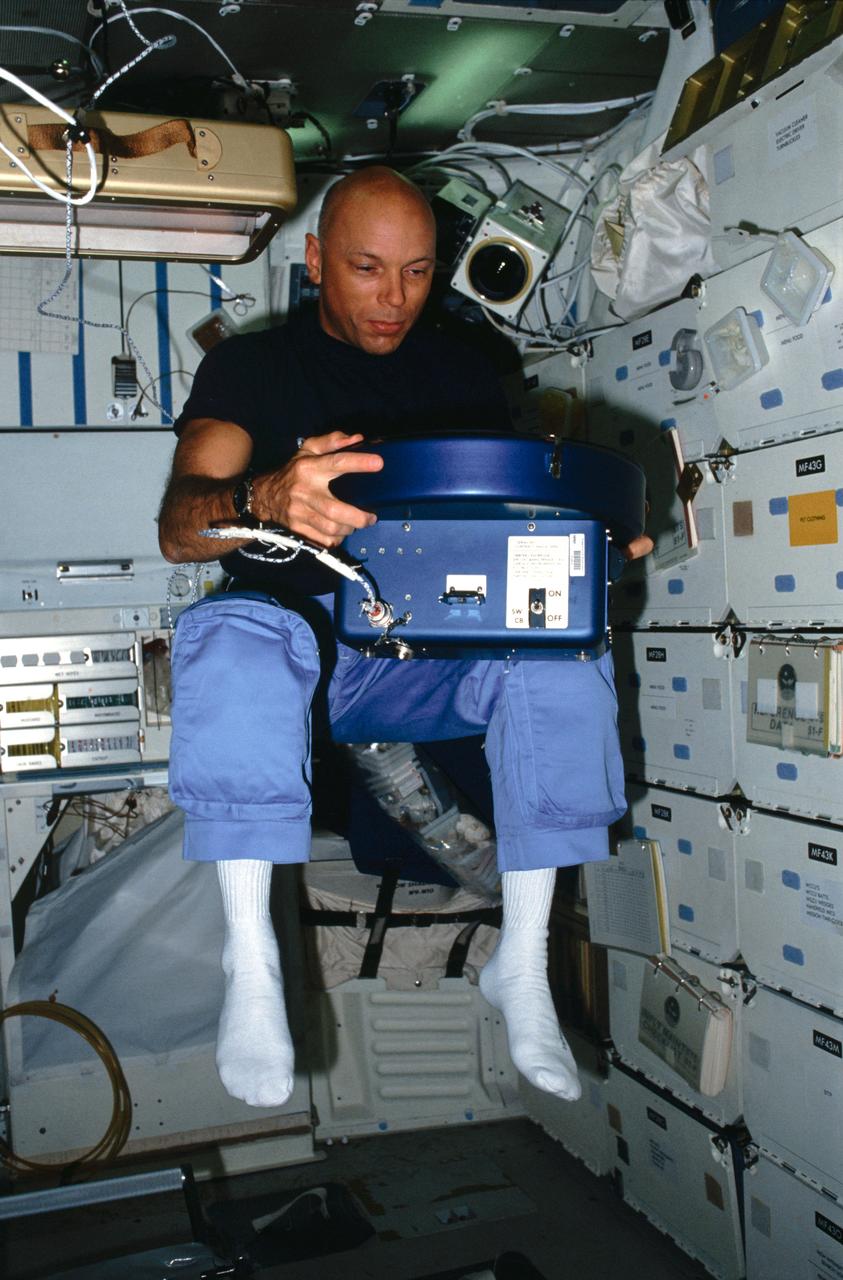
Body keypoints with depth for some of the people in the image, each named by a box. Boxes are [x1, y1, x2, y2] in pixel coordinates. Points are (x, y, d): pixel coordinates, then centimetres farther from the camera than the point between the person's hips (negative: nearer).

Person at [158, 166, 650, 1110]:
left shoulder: (461, 376, 16)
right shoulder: (251, 366, 7)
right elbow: (178, 528, -9)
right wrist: (266, 498, -33)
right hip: (297, 632, -2)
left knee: (562, 648, -27)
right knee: (229, 635, -35)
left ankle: (522, 962, -19)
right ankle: (250, 958, -27)